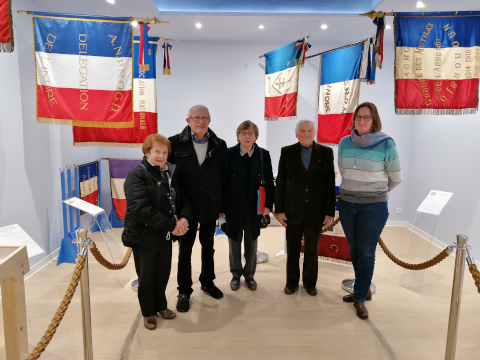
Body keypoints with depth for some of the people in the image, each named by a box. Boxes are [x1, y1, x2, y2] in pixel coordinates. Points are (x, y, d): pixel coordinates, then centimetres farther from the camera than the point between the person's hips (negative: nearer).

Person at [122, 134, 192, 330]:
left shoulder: (171, 173, 3)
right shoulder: (137, 175, -17)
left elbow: (182, 200, 6)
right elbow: (140, 209, -27)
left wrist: (184, 218, -17)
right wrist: (171, 224, -26)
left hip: (165, 235, 5)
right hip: (143, 236, -5)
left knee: (163, 273, 18)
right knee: (146, 276, 13)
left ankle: (161, 305, 42)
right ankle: (148, 312, 35)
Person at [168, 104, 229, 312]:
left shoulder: (219, 145, 0)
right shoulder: (176, 143, -7)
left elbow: (223, 178, 3)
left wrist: (222, 205, 3)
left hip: (210, 205, 2)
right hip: (186, 205, -2)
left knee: (208, 247, 18)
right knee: (185, 249, 8)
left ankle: (207, 282, 38)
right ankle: (184, 291, 23)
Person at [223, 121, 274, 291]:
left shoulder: (263, 155, -2)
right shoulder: (229, 154, -6)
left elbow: (269, 181, 0)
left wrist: (268, 204, -5)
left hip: (254, 205, 1)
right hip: (233, 205, -1)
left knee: (251, 241, 13)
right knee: (234, 241, 12)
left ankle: (249, 274, 30)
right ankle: (236, 274, 29)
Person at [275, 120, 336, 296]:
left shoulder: (326, 152, -1)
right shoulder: (287, 152, -1)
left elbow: (330, 184, -2)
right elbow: (280, 182, -1)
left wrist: (330, 211, -5)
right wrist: (279, 209, -4)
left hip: (316, 210, 0)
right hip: (293, 209, 0)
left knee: (312, 249, 12)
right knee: (292, 248, 11)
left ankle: (310, 282, 29)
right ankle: (292, 281, 28)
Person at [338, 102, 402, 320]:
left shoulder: (386, 144, -11)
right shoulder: (344, 143, -1)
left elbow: (396, 178, 0)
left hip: (373, 207, -4)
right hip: (346, 204, 4)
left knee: (366, 252, 4)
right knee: (354, 250, 14)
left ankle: (360, 298, 19)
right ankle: (364, 289, 34)